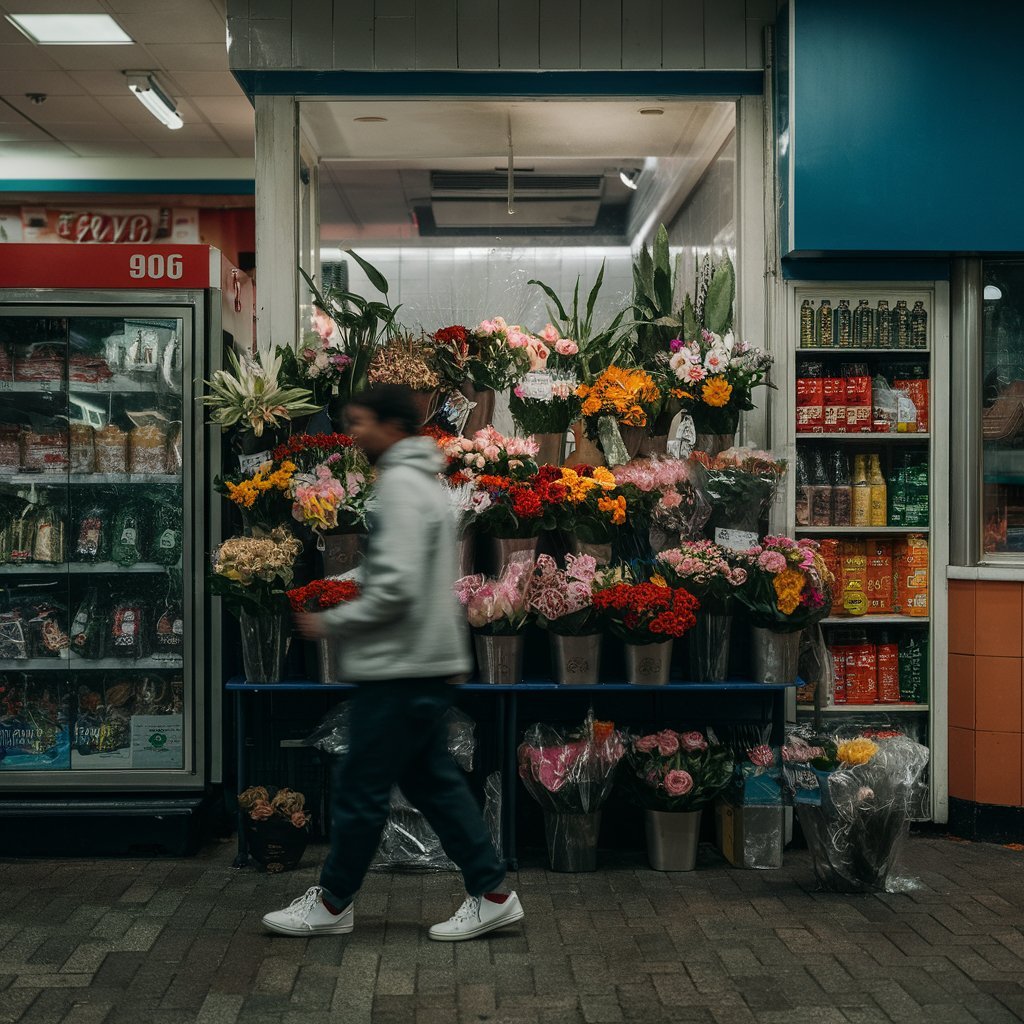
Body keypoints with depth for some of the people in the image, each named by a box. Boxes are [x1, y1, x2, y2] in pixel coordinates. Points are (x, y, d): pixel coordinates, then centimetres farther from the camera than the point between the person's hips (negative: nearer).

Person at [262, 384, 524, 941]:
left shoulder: (401, 484, -16)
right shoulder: (422, 481, 16)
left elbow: (396, 588, -23)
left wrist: (331, 623, -13)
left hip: (400, 670, -10)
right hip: (423, 663, 10)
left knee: (359, 788, 2)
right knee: (433, 781, 13)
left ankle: (331, 903, 14)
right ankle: (490, 894, 16)